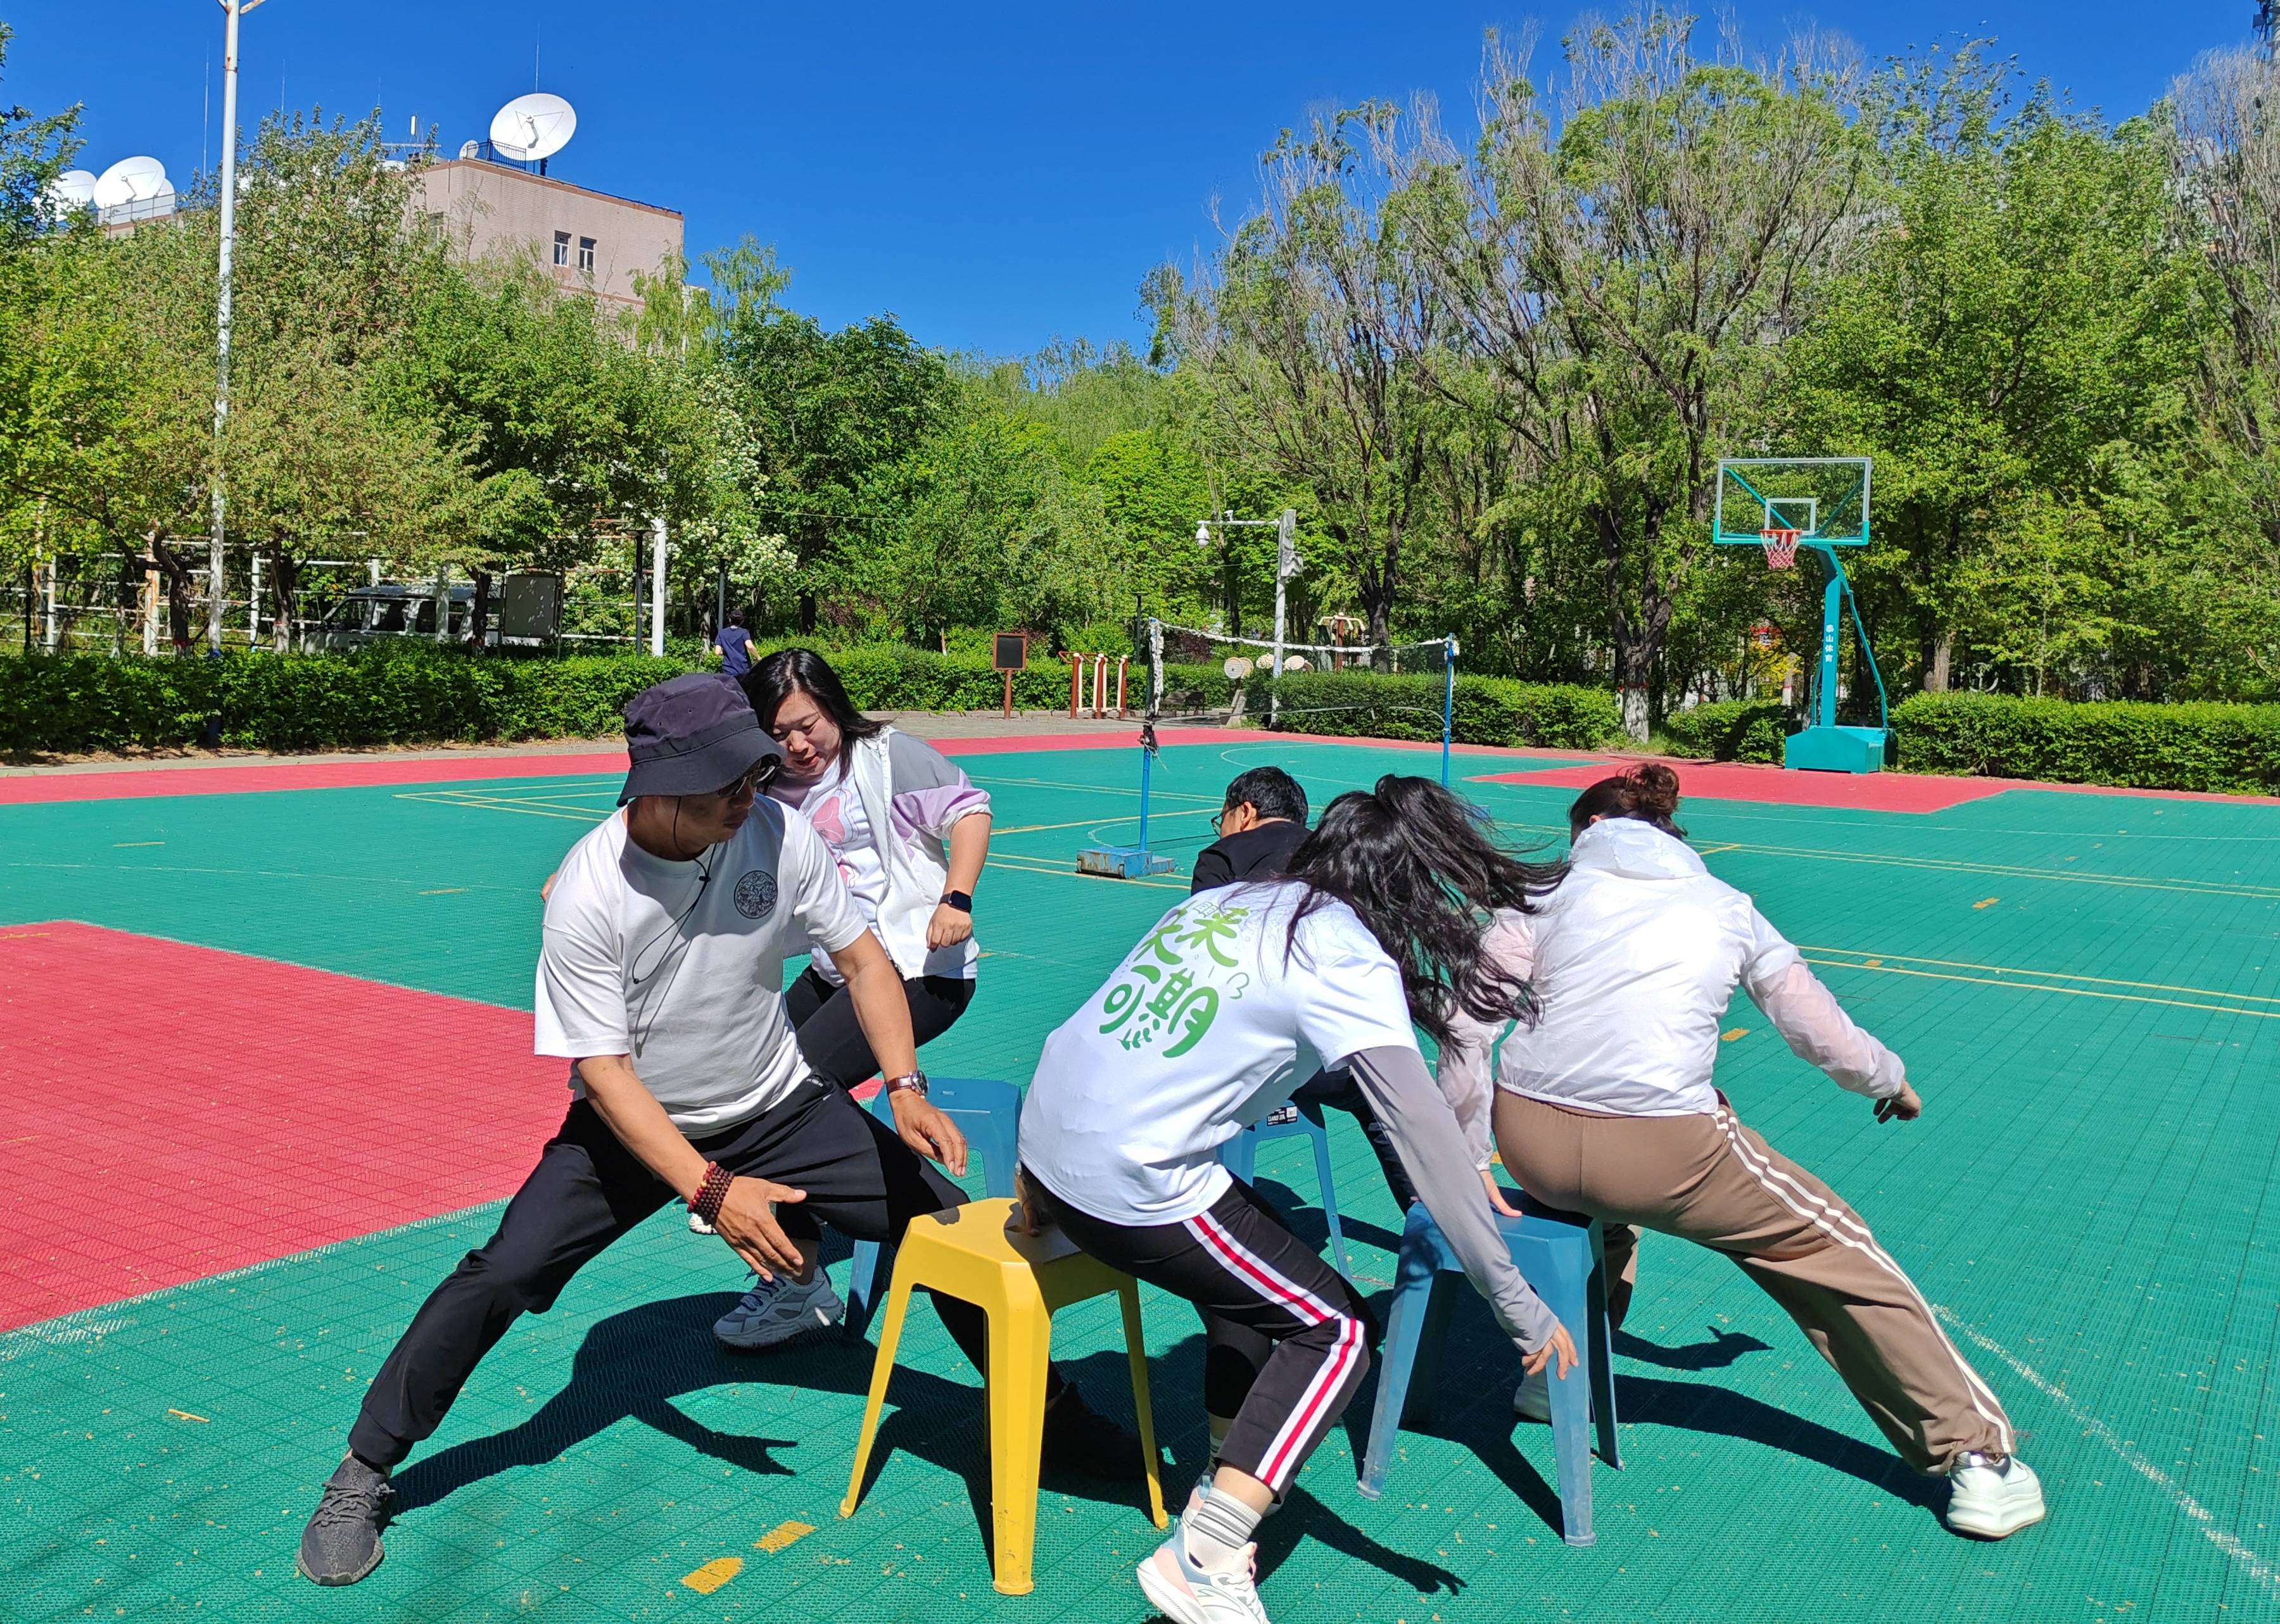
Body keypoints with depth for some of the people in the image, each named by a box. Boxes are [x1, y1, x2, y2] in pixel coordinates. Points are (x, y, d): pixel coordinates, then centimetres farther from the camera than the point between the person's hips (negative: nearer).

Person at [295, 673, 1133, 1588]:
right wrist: (710, 1190, -32)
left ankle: (1040, 1410, 19)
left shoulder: (778, 835, -18)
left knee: (948, 1220, -5)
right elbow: (603, 1069, -23)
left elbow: (861, 959, -6)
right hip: (635, 1124, -2)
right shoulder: (587, 896, -26)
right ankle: (363, 1477, 5)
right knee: (501, 1276, -19)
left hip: (777, 1109, 3)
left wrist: (905, 1088, -18)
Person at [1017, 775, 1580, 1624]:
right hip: (1129, 1188, -8)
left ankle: (1225, 1487, 32)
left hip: (1044, 1135, 8)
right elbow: (1429, 1142, -15)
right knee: (1335, 1333, 5)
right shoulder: (1348, 958, -11)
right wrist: (1519, 1308, -10)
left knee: (1252, 1273, 27)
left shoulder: (1233, 898, 10)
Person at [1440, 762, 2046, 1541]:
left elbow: (1468, 1025, 5)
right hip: (1665, 1153, -2)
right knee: (1835, 1249, 19)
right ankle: (1978, 1460, 25)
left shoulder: (1550, 893, 16)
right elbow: (1829, 1040, 19)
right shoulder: (1727, 907, 18)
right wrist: (1892, 1082, 40)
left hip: (1529, 1142, 2)